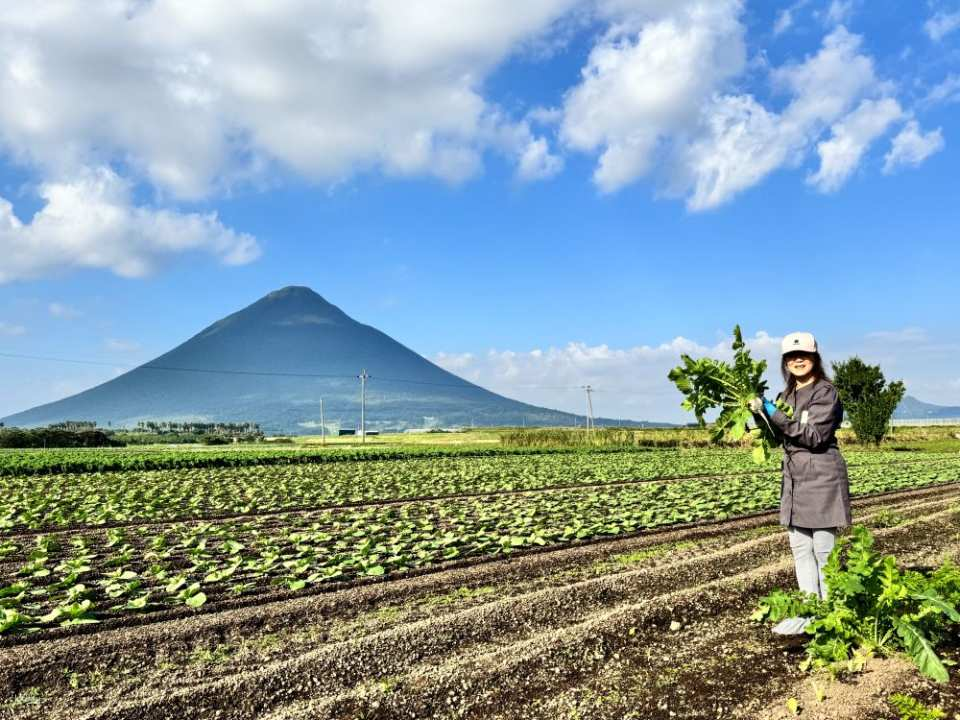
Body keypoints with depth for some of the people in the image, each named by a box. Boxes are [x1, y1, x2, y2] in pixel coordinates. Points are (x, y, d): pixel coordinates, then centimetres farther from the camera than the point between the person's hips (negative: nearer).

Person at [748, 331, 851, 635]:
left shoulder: (825, 392, -9)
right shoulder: (787, 395, 13)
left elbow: (814, 436, -19)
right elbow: (779, 436, 16)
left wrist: (773, 413, -21)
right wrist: (761, 414, -1)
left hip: (822, 479, -8)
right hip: (794, 480, 8)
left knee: (824, 550, -2)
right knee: (800, 548, 12)